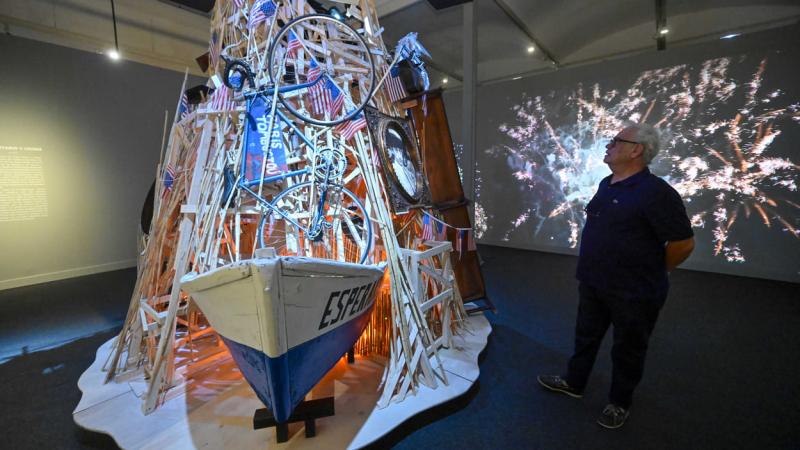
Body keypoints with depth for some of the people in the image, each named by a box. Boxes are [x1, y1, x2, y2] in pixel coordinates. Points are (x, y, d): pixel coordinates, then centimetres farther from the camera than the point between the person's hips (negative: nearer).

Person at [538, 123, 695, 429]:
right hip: (593, 285, 8)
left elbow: (683, 243, -17)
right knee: (586, 336, 22)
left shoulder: (655, 192, -21)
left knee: (627, 350, 15)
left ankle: (619, 403, 37)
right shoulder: (606, 184, 5)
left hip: (633, 293, -7)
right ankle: (573, 382, 43)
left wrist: (650, 274, -4)